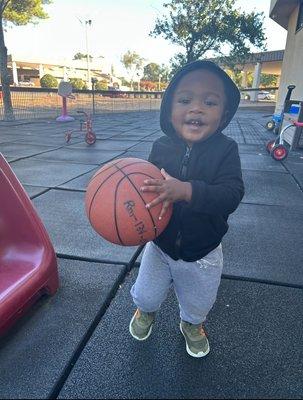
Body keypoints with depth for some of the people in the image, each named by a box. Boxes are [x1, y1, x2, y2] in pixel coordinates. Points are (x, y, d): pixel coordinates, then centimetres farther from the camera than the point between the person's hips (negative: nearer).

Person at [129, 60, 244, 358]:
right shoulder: (161, 147, -13)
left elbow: (232, 194, -30)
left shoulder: (226, 149, -18)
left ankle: (191, 324, 61)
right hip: (160, 245, 2)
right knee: (146, 294, 24)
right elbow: (146, 186, -7)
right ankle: (145, 311, 61)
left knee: (198, 304, 25)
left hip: (202, 253, -1)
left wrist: (187, 191, -44)